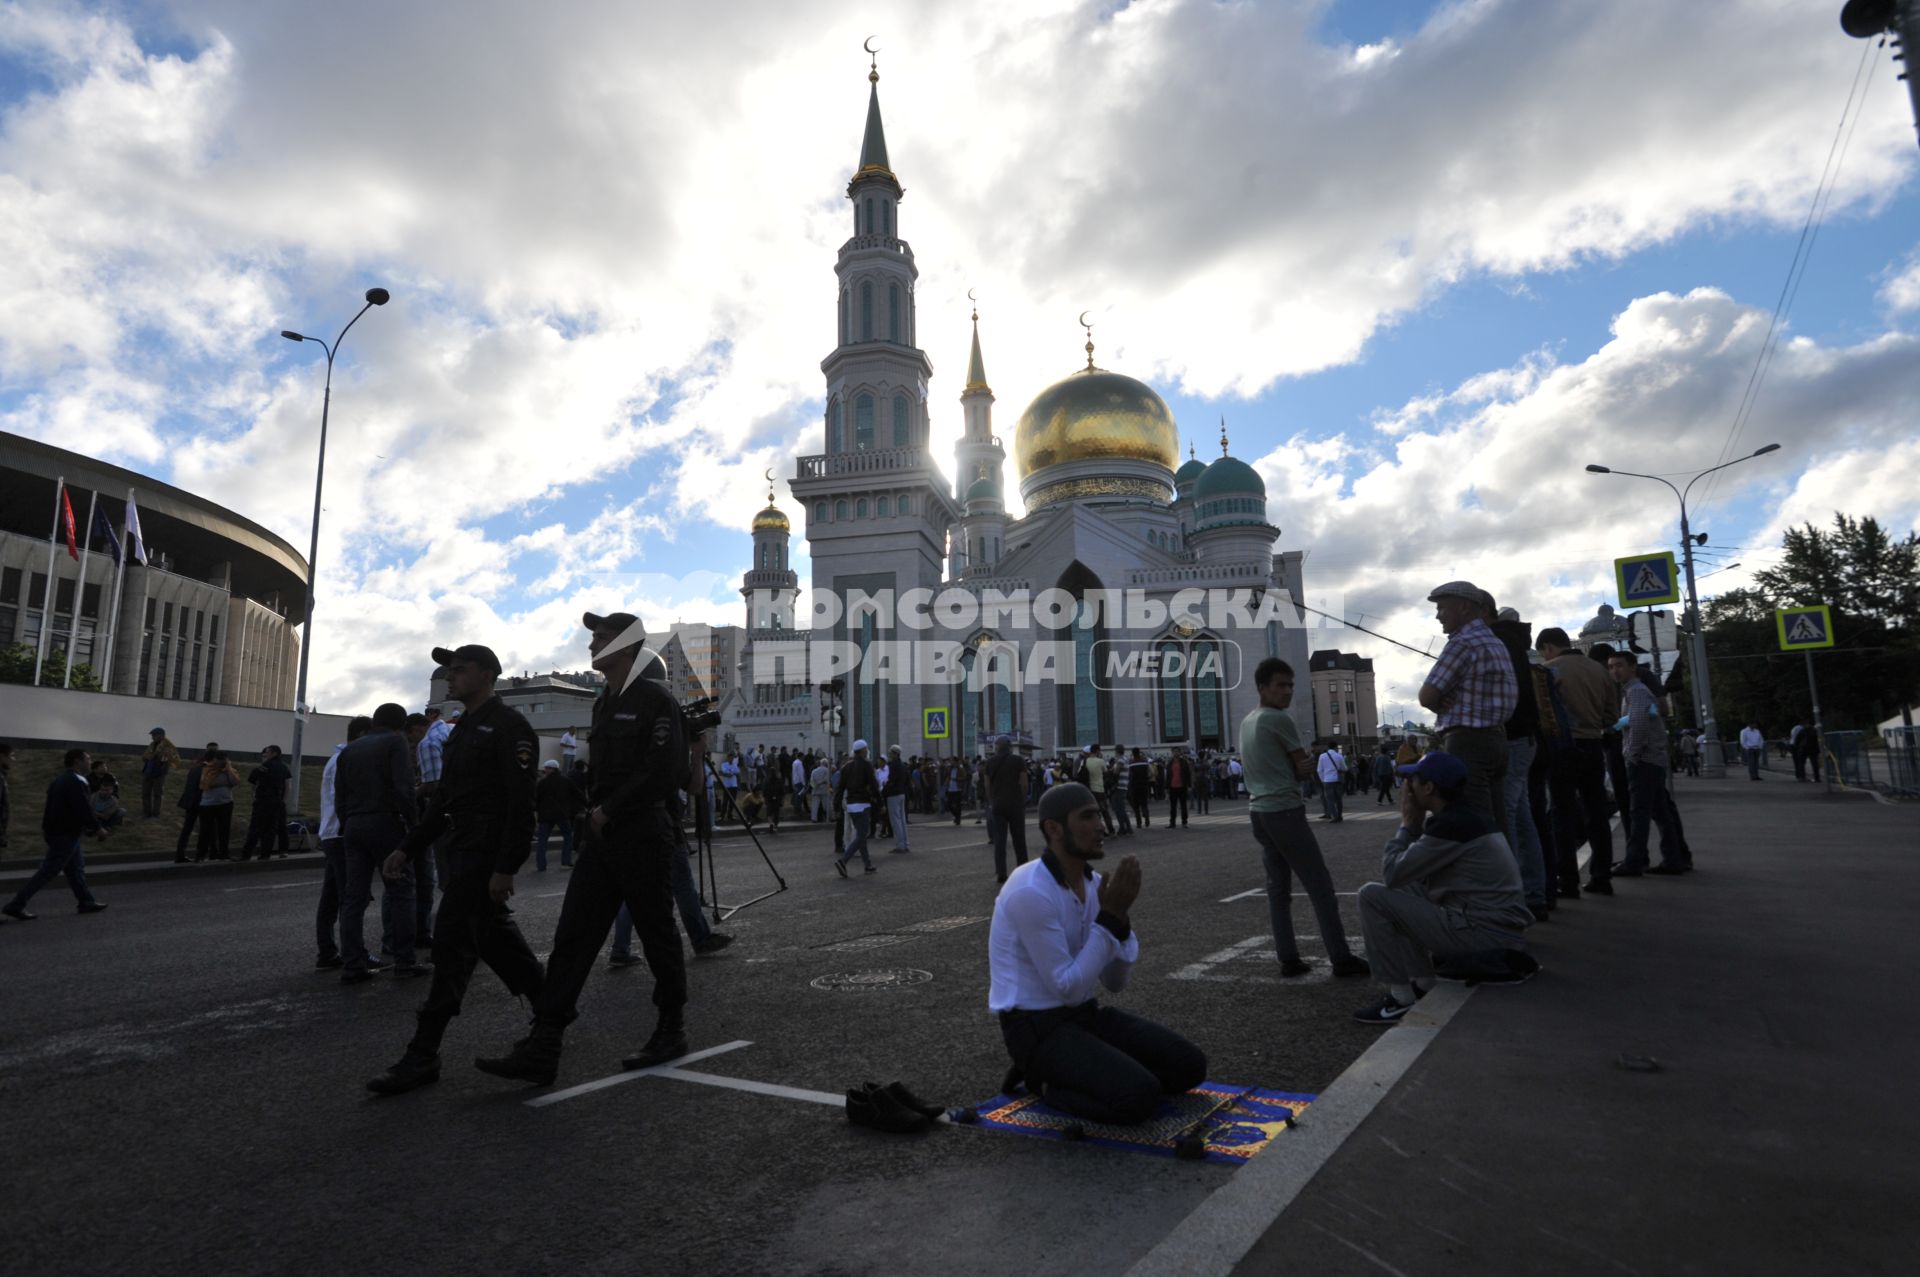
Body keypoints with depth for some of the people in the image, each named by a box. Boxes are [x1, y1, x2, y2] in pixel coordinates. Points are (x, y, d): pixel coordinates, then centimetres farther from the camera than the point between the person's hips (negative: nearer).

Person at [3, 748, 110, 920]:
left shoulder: (62, 779, 12)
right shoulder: (75, 783, -19)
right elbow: (83, 810, -23)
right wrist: (97, 828, -13)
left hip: (56, 830, 10)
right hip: (65, 834, -10)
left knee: (76, 869, 15)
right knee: (48, 872, -4)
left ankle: (86, 902, 21)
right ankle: (15, 905, 1)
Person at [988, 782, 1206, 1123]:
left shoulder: (1093, 883, 2)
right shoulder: (1031, 892, -26)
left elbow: (1115, 982, 4)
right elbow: (1068, 988, -22)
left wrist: (1118, 915, -13)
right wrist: (1111, 917, -23)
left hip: (1085, 1015, 9)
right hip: (1037, 1028, -8)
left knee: (1189, 1067, 1)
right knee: (1141, 1096, -25)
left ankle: (1060, 1074, 11)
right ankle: (1042, 1081, 0)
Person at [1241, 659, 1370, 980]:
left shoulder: (1246, 722, 15)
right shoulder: (1281, 719, -10)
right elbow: (1304, 768, -5)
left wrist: (1292, 770, 6)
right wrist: (1296, 771, 13)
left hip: (1259, 812, 8)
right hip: (1285, 810, -8)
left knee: (1278, 887, 9)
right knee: (1320, 885, -3)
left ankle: (1288, 958, 9)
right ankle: (1342, 958, -2)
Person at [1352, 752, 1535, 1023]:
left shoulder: (1451, 823, -19)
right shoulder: (1463, 814, 12)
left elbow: (1392, 874, -15)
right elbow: (1409, 871, 18)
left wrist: (1408, 824, -3)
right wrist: (1417, 824, 7)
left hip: (1484, 933, -10)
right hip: (1500, 924, 10)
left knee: (1372, 896, -11)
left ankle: (1402, 997, -4)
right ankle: (1422, 983, 17)